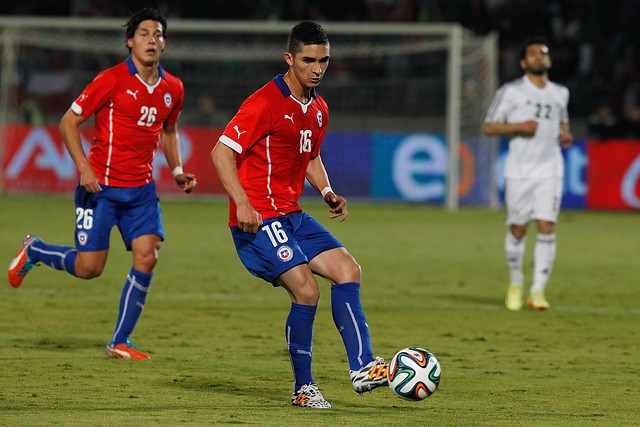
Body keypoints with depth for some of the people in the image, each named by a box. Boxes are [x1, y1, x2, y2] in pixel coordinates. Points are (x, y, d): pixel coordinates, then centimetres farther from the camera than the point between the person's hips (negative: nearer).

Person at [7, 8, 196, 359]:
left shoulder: (172, 89, 6)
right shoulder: (112, 80, -11)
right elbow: (68, 122, -7)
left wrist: (177, 170, 10)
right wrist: (84, 166, -17)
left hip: (141, 189, 5)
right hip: (101, 185, -5)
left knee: (147, 257, -10)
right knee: (88, 268, -5)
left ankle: (120, 343, 2)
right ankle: (33, 251, 26)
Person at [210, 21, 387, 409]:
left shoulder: (318, 110, 13)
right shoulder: (266, 102, -13)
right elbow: (222, 151, -15)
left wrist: (327, 193, 9)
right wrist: (242, 204, -25)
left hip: (292, 216, 9)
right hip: (258, 219, -9)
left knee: (347, 269, -5)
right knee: (307, 290, -18)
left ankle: (362, 367, -9)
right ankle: (304, 388, -4)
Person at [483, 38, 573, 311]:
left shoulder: (560, 93, 13)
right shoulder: (511, 91, 0)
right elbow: (489, 127, 0)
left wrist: (566, 134, 7)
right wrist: (519, 127, -15)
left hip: (550, 170, 2)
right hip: (519, 170, -2)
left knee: (547, 227, -9)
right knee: (518, 229, 2)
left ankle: (538, 290, -6)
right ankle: (515, 282, 25)